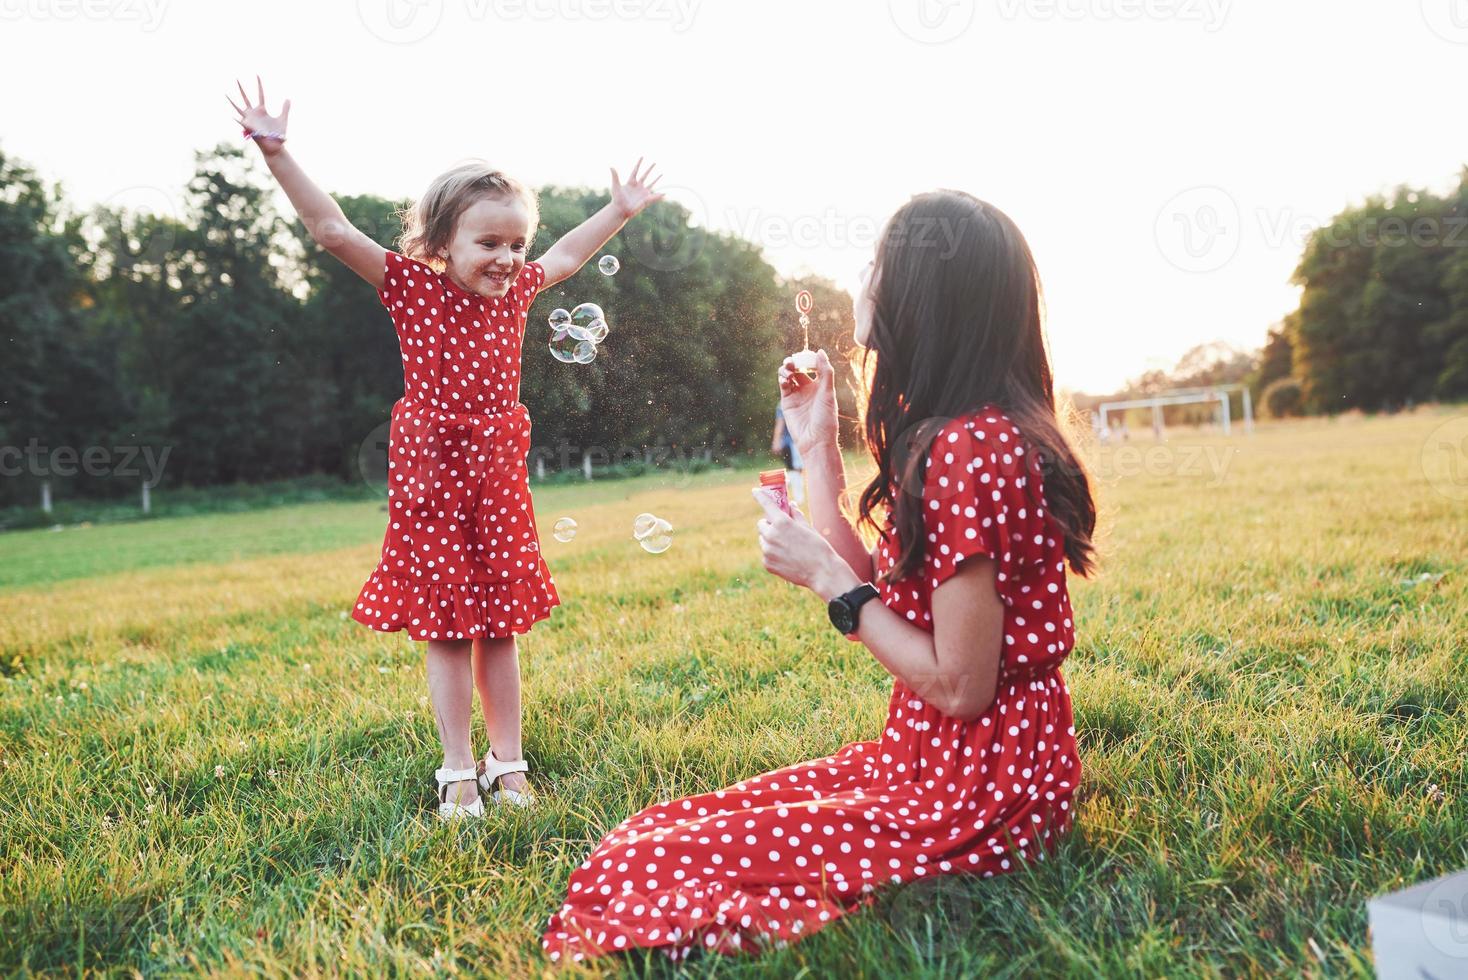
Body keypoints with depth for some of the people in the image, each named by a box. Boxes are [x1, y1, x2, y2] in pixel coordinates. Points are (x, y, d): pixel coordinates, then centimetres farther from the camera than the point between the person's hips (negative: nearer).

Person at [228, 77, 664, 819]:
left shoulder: (517, 290, 6)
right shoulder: (412, 287, -6)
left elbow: (565, 256, 25)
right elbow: (331, 229, -12)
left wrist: (620, 210, 32)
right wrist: (276, 152, -19)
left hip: (498, 479, 4)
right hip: (431, 478, -4)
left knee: (500, 625, 9)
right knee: (444, 628, 2)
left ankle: (507, 764, 20)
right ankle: (458, 772, 13)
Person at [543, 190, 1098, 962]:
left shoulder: (969, 448, -24)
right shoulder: (972, 434, 8)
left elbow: (960, 685, -22)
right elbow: (874, 598, 8)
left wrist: (825, 575, -14)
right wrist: (816, 448, 8)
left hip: (976, 796, -9)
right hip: (929, 760, 10)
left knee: (634, 868, -7)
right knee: (675, 830, 13)